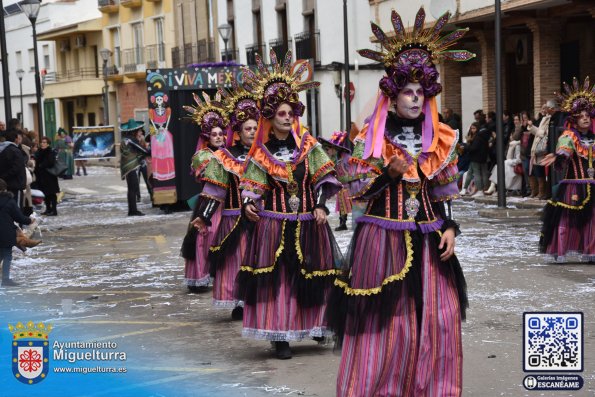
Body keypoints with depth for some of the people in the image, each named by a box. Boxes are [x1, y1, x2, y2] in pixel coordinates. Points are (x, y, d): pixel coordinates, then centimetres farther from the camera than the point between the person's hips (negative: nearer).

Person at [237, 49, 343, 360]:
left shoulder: (308, 144, 2)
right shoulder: (261, 152, 1)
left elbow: (323, 176, 0)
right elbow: (252, 184, 2)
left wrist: (321, 205, -9)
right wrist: (249, 203, -17)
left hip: (308, 222, 1)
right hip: (274, 223, -1)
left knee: (312, 274, 8)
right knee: (275, 277, -3)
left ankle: (316, 326, 26)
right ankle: (280, 336, 4)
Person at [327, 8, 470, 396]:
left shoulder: (441, 140, 7)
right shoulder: (372, 138, -3)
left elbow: (444, 192, 13)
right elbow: (357, 191, -4)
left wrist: (449, 228, 2)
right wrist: (389, 172, -18)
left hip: (427, 238, 4)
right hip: (384, 237, -4)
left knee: (437, 316, 3)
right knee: (385, 318, -2)